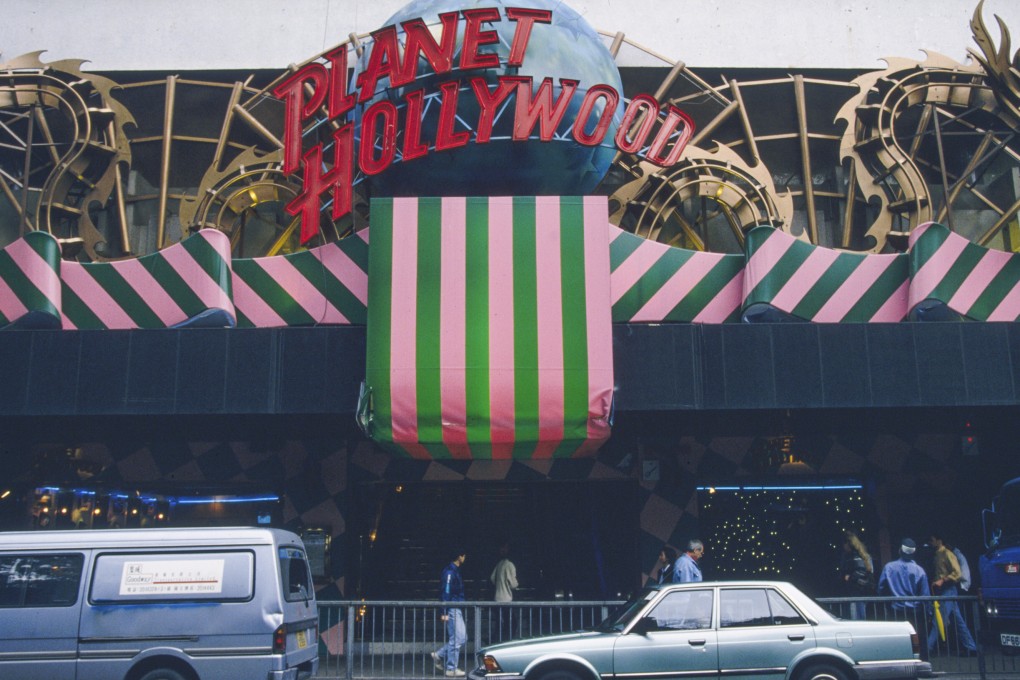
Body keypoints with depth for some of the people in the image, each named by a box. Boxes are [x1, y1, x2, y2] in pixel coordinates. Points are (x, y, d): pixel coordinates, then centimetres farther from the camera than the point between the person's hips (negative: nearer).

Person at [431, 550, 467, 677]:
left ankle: (439, 655, 18)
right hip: (452, 610, -10)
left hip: (457, 610, 10)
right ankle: (451, 669, 2)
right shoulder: (450, 571, -13)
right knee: (457, 639, -5)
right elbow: (446, 592, -18)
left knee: (462, 637, 12)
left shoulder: (456, 571, 17)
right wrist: (444, 612, -20)